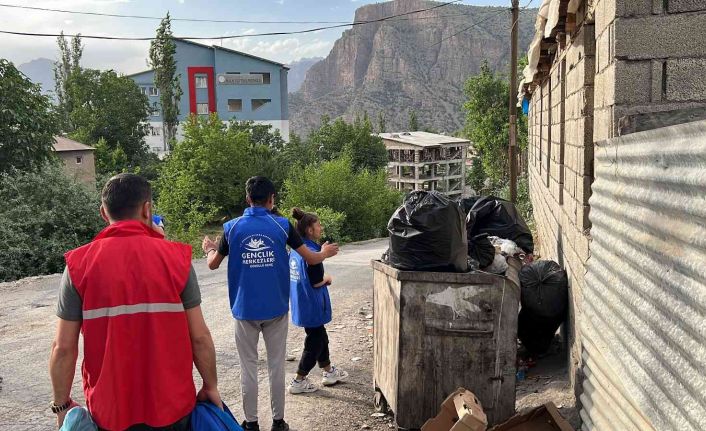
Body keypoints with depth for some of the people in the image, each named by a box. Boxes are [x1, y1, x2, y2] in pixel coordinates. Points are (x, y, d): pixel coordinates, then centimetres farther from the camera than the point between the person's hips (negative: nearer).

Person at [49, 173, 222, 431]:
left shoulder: (79, 264, -8)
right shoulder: (177, 258, -10)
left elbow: (63, 348, -7)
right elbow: (199, 337, -9)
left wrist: (62, 404, 6)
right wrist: (211, 387, 5)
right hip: (173, 408, -1)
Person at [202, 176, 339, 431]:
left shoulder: (232, 227, -3)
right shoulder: (282, 225, -4)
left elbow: (213, 265, 8)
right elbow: (311, 259, -1)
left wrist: (209, 249, 30)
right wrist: (324, 253, 22)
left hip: (245, 310, 0)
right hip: (276, 309, 0)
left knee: (248, 367, 9)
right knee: (276, 365, 10)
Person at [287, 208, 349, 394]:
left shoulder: (295, 251, 5)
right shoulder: (311, 252, -22)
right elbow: (317, 282, -22)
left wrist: (323, 278, 10)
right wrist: (328, 278, -2)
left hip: (302, 304, 9)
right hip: (312, 307, -9)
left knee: (321, 337, 21)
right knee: (315, 342, 5)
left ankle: (329, 372, 35)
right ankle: (298, 381, 13)